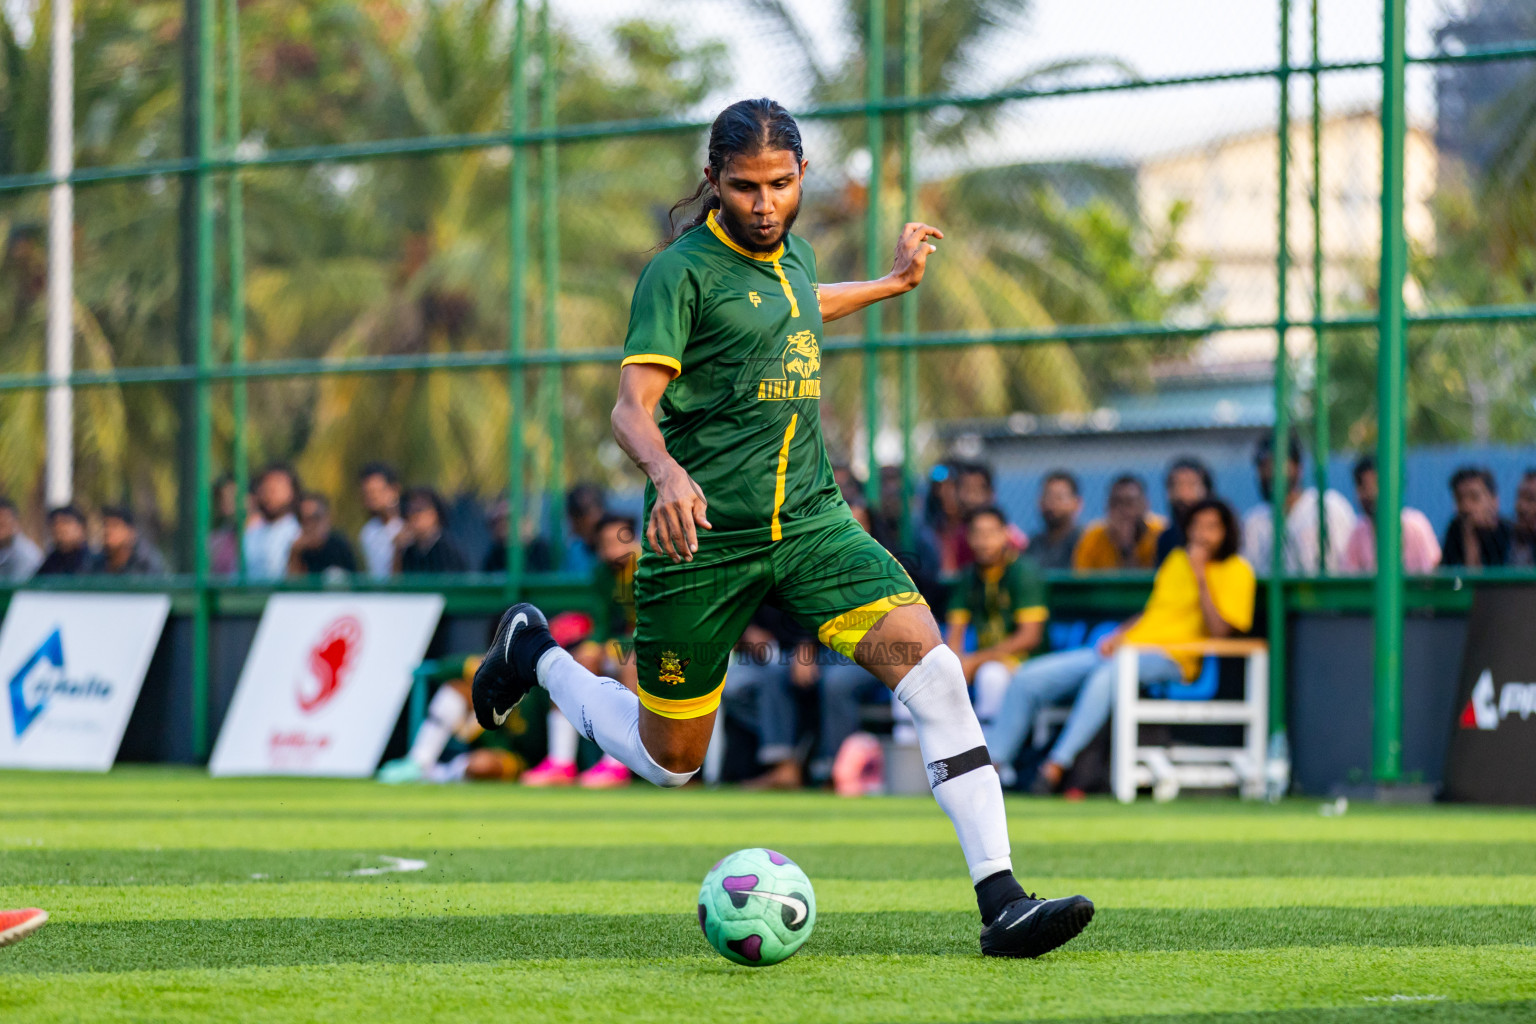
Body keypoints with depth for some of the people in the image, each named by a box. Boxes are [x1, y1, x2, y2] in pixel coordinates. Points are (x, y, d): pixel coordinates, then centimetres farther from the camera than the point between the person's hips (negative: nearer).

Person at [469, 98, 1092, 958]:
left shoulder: (793, 255, 11)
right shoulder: (681, 271, -10)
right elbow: (634, 407, -20)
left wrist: (895, 282, 41)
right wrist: (669, 473, -40)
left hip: (809, 521, 5)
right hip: (704, 535, -5)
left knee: (932, 669, -18)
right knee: (668, 761, 9)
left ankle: (1001, 903, -22)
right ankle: (533, 654, 37)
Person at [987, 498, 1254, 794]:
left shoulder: (1237, 570, 1)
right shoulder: (1177, 559, 21)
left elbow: (1219, 631, -12)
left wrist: (1201, 579, -15)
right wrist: (1118, 636, 10)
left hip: (1167, 659, -7)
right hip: (1127, 647, 7)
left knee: (1107, 675, -41)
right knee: (1029, 678, -7)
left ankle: (1056, 765, -43)